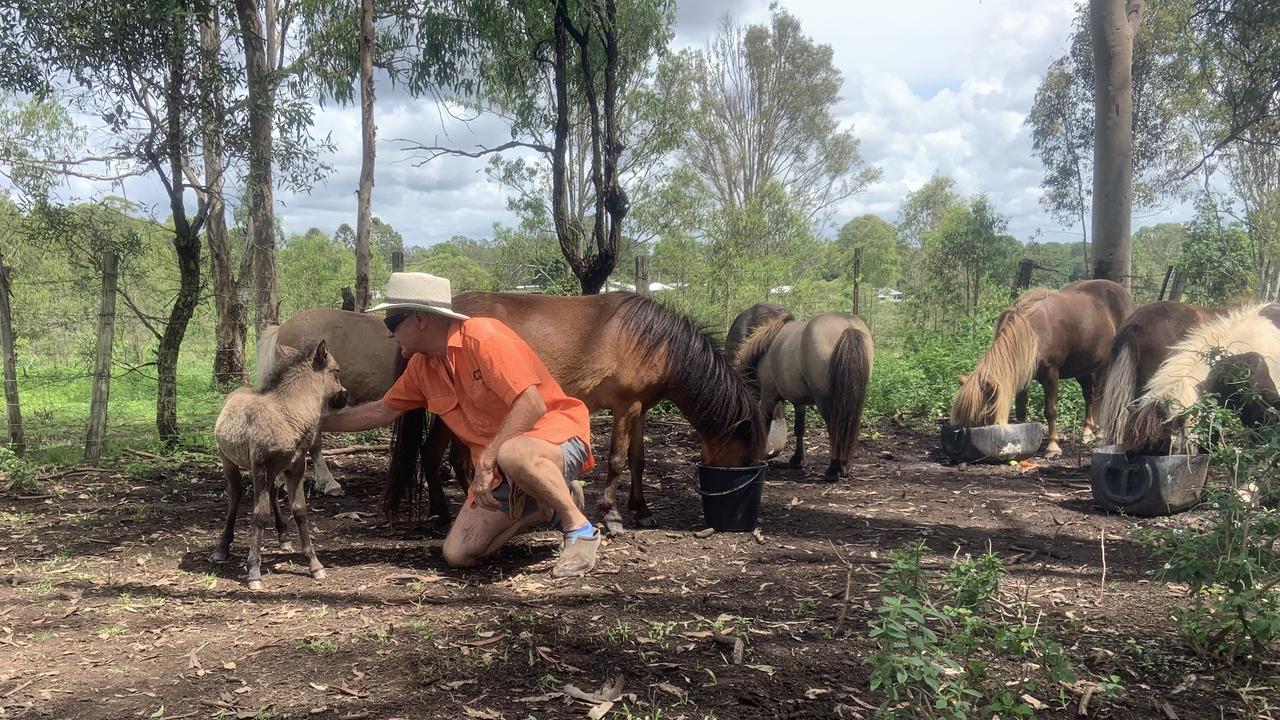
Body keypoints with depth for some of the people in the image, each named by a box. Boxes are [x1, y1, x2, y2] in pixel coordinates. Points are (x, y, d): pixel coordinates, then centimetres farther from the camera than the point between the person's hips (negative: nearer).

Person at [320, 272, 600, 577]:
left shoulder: (482, 336, -21)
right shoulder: (422, 366, 4)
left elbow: (531, 405, -30)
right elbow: (382, 411, 20)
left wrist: (486, 460, -30)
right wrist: (320, 423, 19)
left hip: (556, 436, -8)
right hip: (497, 461, 8)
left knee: (513, 454, -43)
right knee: (457, 554, -1)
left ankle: (579, 528, -18)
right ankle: (547, 507, 16)